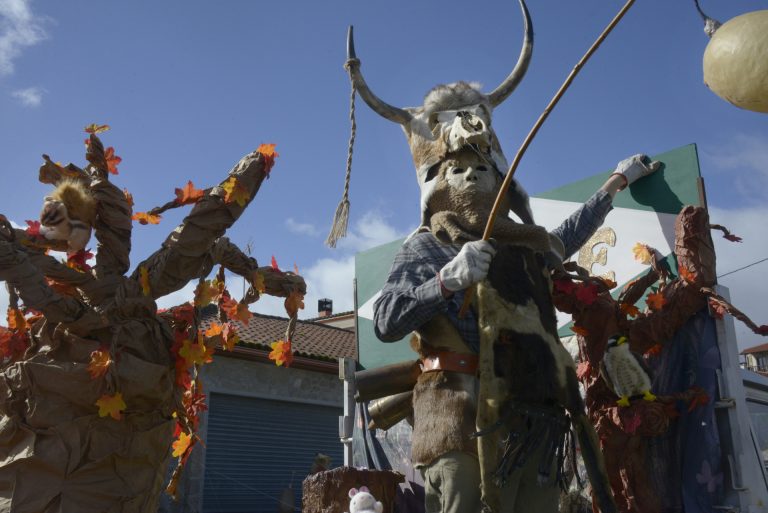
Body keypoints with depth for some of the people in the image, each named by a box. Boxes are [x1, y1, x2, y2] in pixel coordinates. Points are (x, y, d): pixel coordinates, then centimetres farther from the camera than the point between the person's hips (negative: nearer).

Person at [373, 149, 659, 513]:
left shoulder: (527, 244, 19)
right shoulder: (424, 246, 4)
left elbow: (570, 232, 40)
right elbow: (386, 322, -8)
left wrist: (619, 179, 52)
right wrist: (448, 279, -21)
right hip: (466, 416, -5)